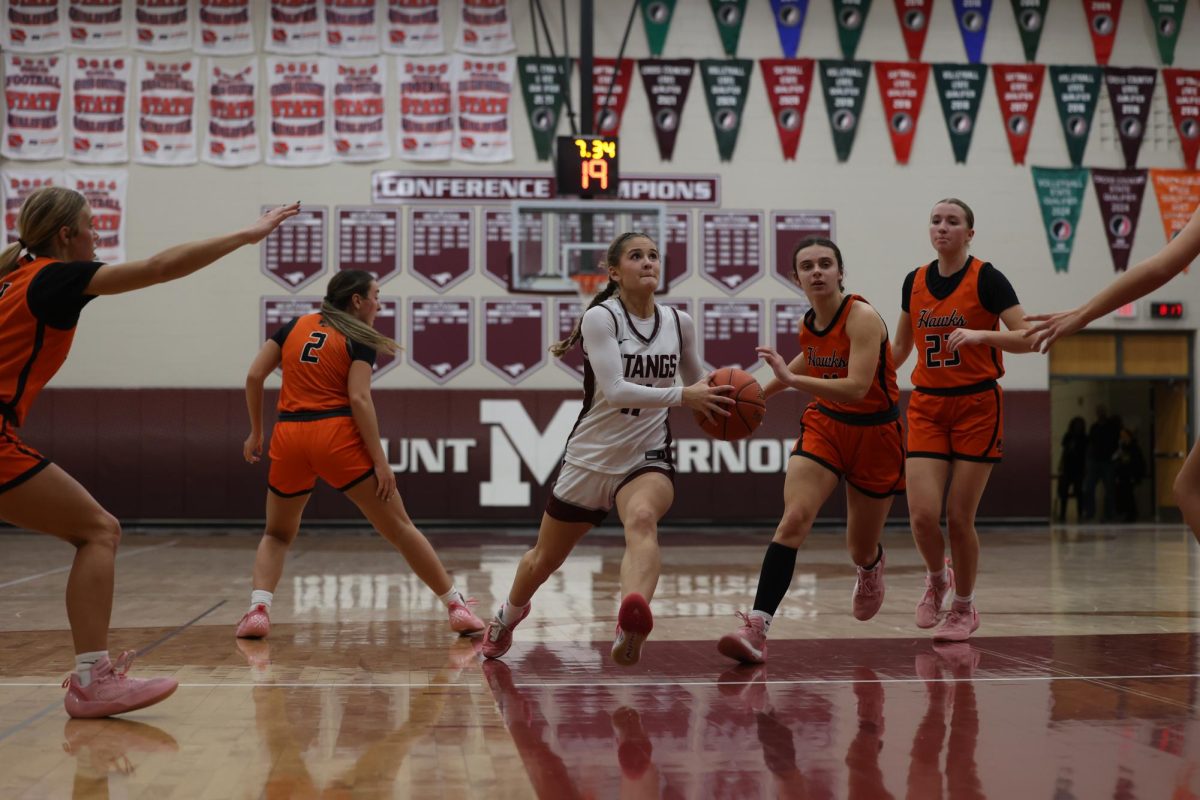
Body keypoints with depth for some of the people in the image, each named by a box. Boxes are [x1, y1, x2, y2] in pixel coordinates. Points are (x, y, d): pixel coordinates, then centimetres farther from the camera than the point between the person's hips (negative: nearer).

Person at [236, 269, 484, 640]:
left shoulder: (295, 326, 14)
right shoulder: (359, 339, 1)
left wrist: (256, 432, 18)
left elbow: (254, 376, 9)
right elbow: (359, 399, -10)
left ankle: (258, 609, -1)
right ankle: (457, 607, 7)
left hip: (289, 438, 4)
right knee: (400, 528, 5)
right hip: (337, 438, -4)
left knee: (277, 534, 22)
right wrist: (380, 461, -11)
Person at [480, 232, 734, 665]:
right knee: (545, 560, 17)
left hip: (647, 457, 1)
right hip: (590, 457, -1)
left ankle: (631, 626, -61)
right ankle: (508, 615, 51)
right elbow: (614, 390, -24)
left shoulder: (679, 322, 2)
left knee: (642, 519, -36)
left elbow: (696, 382, 19)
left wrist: (714, 402, -3)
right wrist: (682, 396, -33)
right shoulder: (600, 317, -12)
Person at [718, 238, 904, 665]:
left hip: (874, 433, -4)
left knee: (861, 550, 12)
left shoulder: (862, 317, -21)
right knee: (793, 520, -20)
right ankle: (757, 628, -27)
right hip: (824, 425, 4)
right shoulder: (809, 323, -2)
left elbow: (856, 388, -33)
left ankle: (871, 566, 53)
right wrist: (762, 391, 25)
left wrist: (792, 380, -40)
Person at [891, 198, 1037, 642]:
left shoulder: (986, 278, -7)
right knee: (922, 514, -9)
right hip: (927, 406, 3)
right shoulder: (915, 281, 7)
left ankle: (964, 608, 20)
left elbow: (1026, 338, -14)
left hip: (977, 406, -3)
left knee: (959, 517, -3)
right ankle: (937, 579, 23)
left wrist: (979, 334, -28)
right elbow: (900, 347, 20)